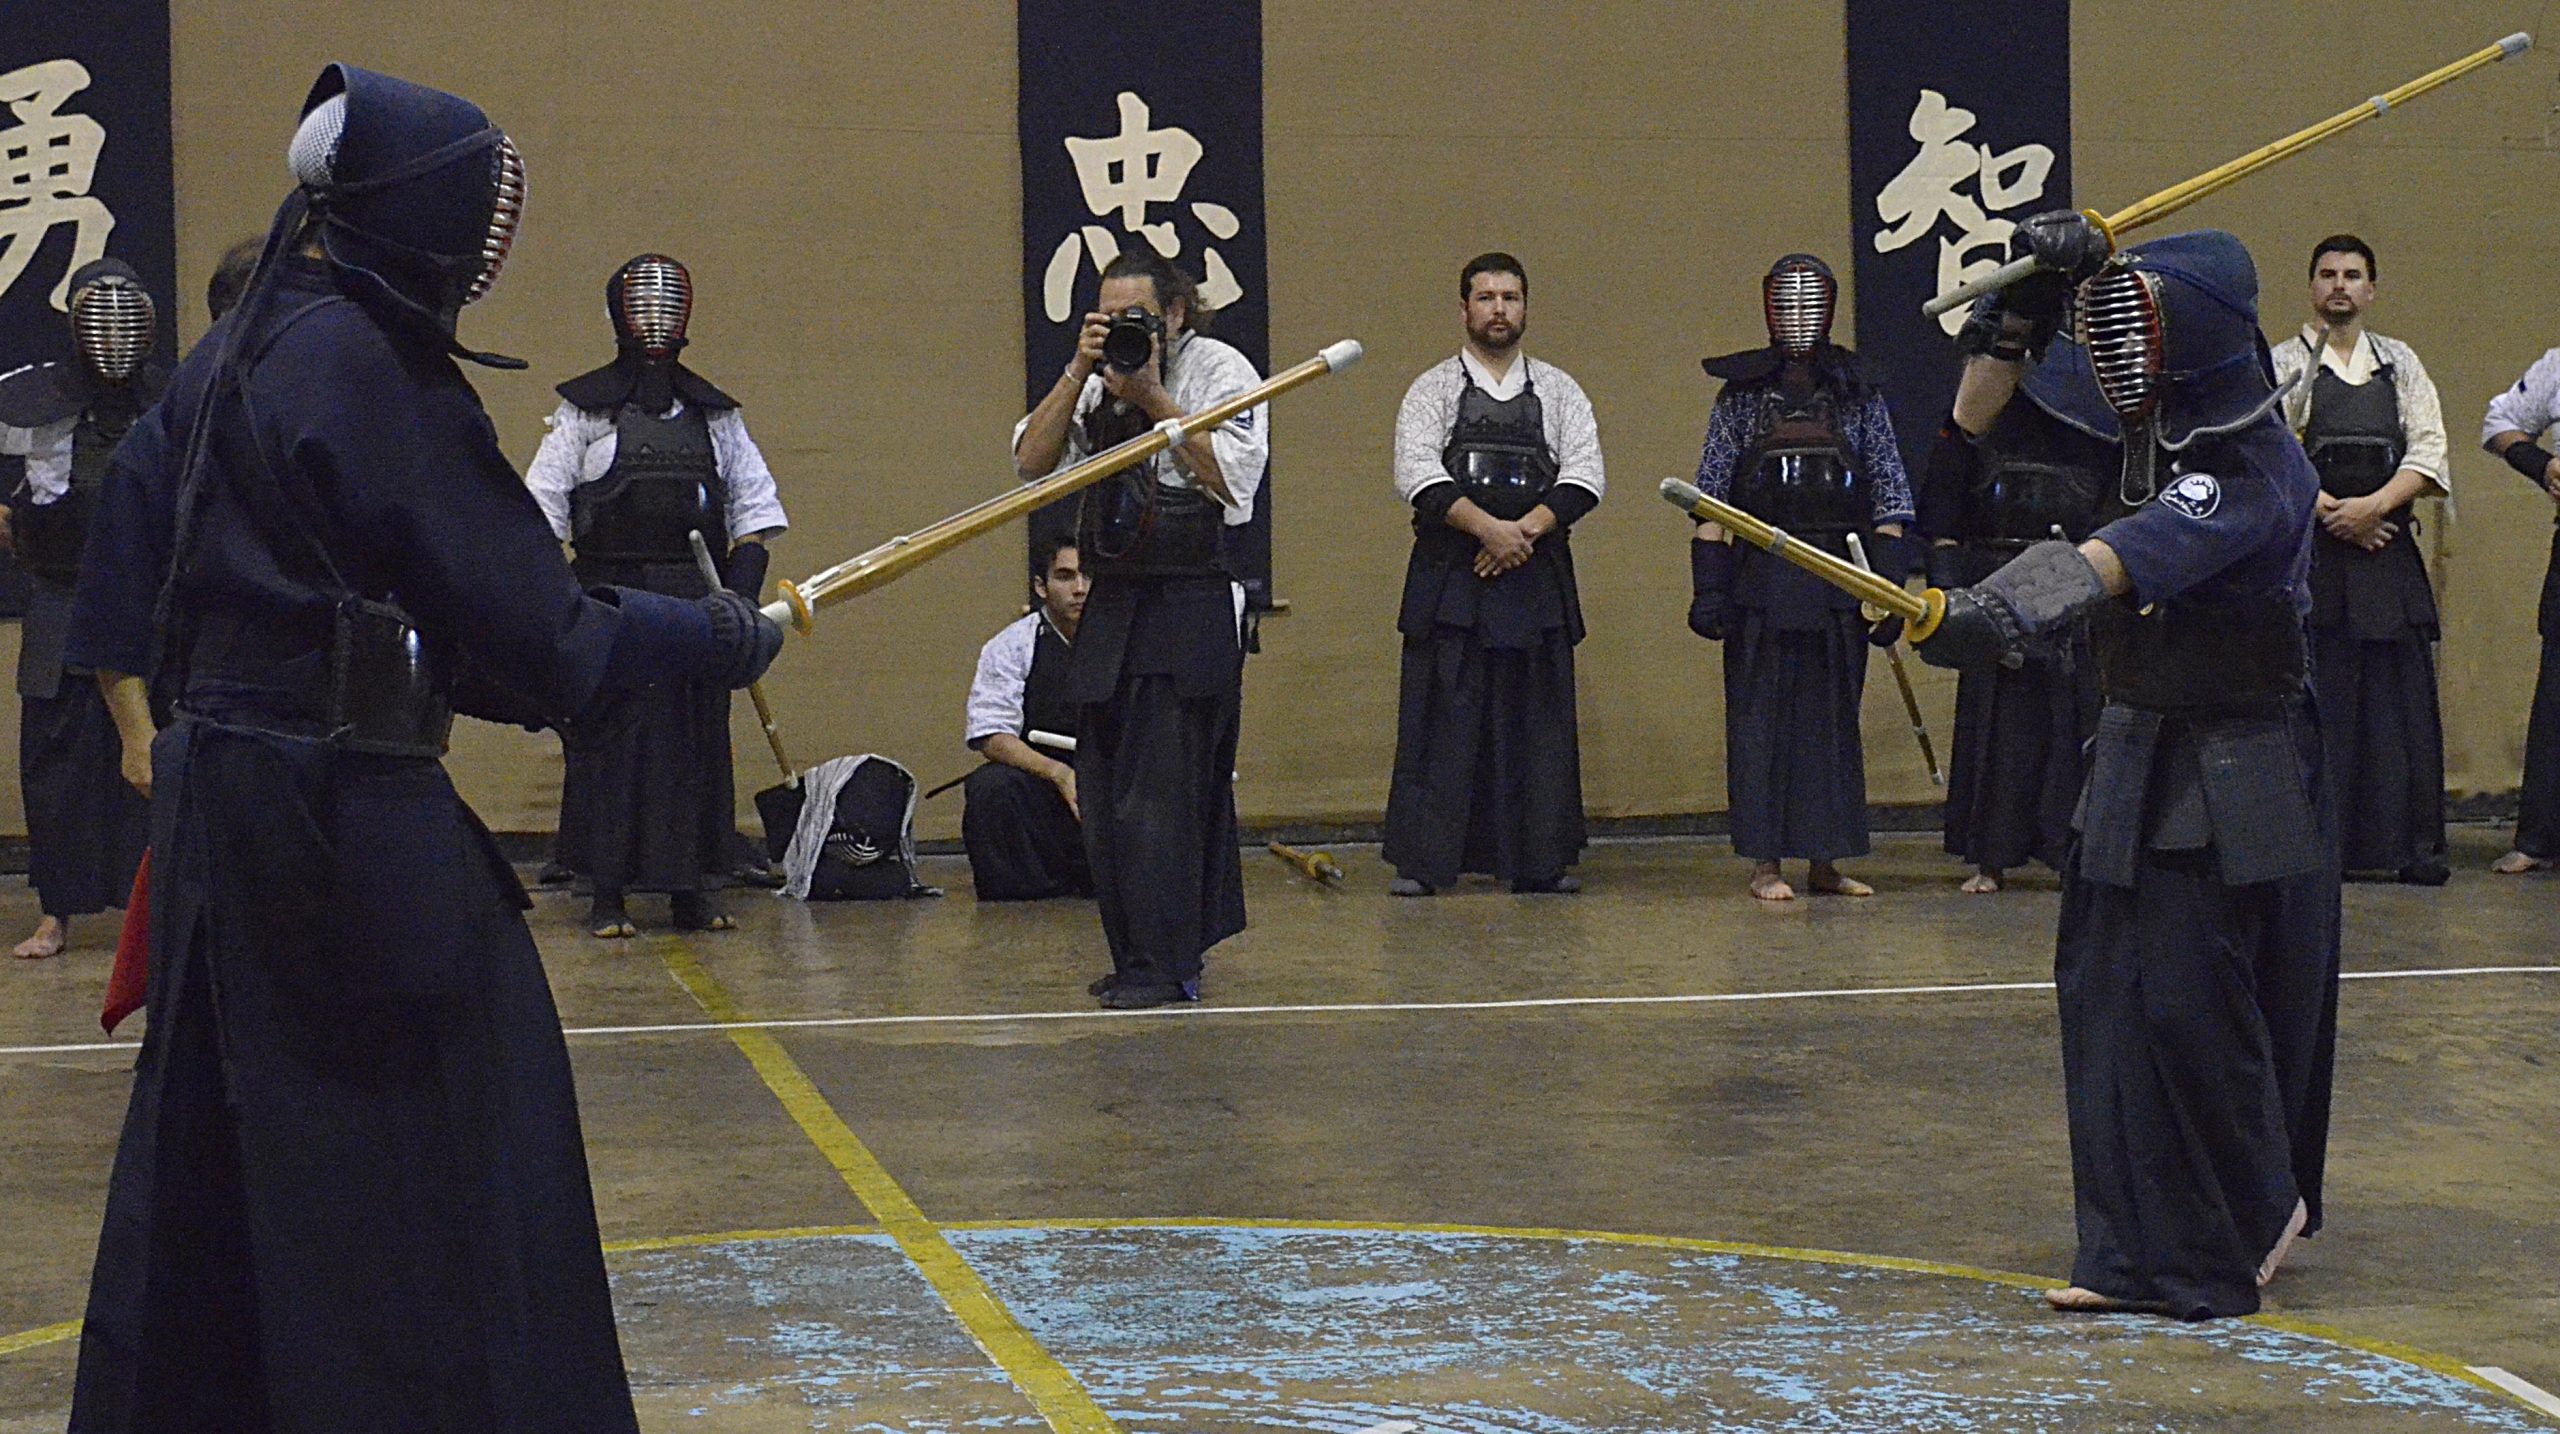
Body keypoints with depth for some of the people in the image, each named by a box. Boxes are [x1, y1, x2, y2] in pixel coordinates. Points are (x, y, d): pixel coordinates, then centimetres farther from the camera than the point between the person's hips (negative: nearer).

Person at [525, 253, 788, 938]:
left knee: (699, 740, 3)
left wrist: (742, 592, 1)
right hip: (609, 596, -3)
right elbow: (544, 509, 0)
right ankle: (608, 894, 4)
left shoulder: (715, 414, 13)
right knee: (608, 740, -3)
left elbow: (753, 507, 13)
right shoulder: (584, 409, 3)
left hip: (697, 599, 3)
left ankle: (692, 888, 12)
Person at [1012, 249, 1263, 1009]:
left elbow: (1233, 475, -16)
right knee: (1106, 794, 9)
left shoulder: (1219, 369, -4)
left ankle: (1164, 966, -5)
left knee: (1158, 795, -9)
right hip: (1114, 605, 7)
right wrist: (1079, 375, -7)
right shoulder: (1097, 382, 13)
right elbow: (1032, 460, 3)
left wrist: (1151, 397, -16)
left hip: (1193, 610, -7)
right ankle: (1138, 957, 19)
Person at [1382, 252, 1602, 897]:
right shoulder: (1433, 389, 7)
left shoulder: (1558, 390, 14)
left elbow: (1585, 476, 4)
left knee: (1539, 718, 2)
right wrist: (1488, 528, -17)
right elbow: (1417, 474, -6)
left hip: (1538, 575, 2)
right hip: (1450, 577, -2)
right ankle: (1420, 861, -1)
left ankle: (1542, 859, 8)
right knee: (1441, 717, -5)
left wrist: (1526, 529, -11)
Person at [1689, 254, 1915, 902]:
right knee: (1761, 719, 1)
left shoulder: (1860, 399, 7)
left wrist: (1890, 588, -2)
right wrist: (1708, 586, -5)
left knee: (1834, 720, 7)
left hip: (1837, 587, 2)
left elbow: (1888, 504, 5)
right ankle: (1764, 864, 6)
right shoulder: (1740, 398, 4)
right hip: (1762, 582, -2)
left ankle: (1826, 861, 15)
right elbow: (1712, 500, 1)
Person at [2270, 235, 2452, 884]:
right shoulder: (2283, 364, 6)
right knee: (2315, 701, -5)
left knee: (2401, 699, 1)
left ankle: (2414, 845, 5)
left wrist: (2374, 506, -9)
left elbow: (2428, 452, 6)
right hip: (2308, 553, -3)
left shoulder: (2401, 365, 15)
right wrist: (2332, 512, -13)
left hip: (2388, 551, 3)